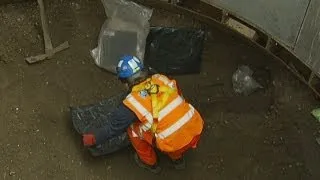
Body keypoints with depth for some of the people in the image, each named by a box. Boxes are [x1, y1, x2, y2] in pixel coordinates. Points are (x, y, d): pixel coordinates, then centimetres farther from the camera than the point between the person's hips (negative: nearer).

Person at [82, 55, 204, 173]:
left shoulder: (132, 104, -10)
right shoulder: (161, 79, 3)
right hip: (197, 130, 6)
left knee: (133, 127, 11)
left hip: (175, 144, -5)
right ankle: (178, 158, 40)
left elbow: (113, 128, 3)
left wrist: (92, 139, 19)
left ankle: (149, 163, 28)